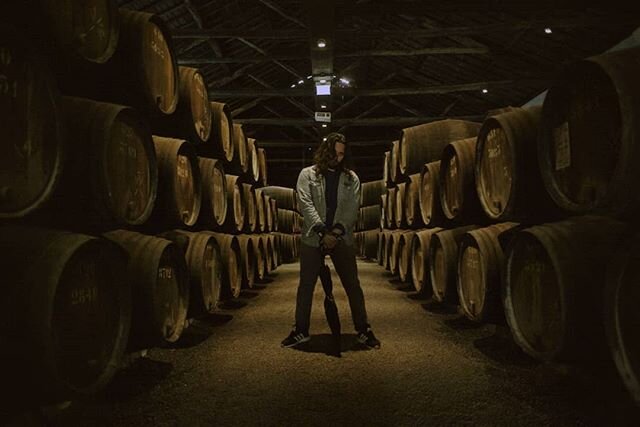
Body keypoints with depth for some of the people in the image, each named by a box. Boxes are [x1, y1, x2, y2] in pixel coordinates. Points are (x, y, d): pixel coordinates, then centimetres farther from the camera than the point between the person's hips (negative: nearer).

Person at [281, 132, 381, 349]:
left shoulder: (351, 178, 7)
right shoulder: (307, 174, 3)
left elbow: (353, 208, -2)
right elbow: (305, 204, -8)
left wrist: (337, 232, -16)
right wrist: (323, 231, -18)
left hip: (342, 239, 1)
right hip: (313, 238, -1)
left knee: (353, 285, 4)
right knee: (306, 285, 5)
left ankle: (363, 330, 15)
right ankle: (301, 330, 18)